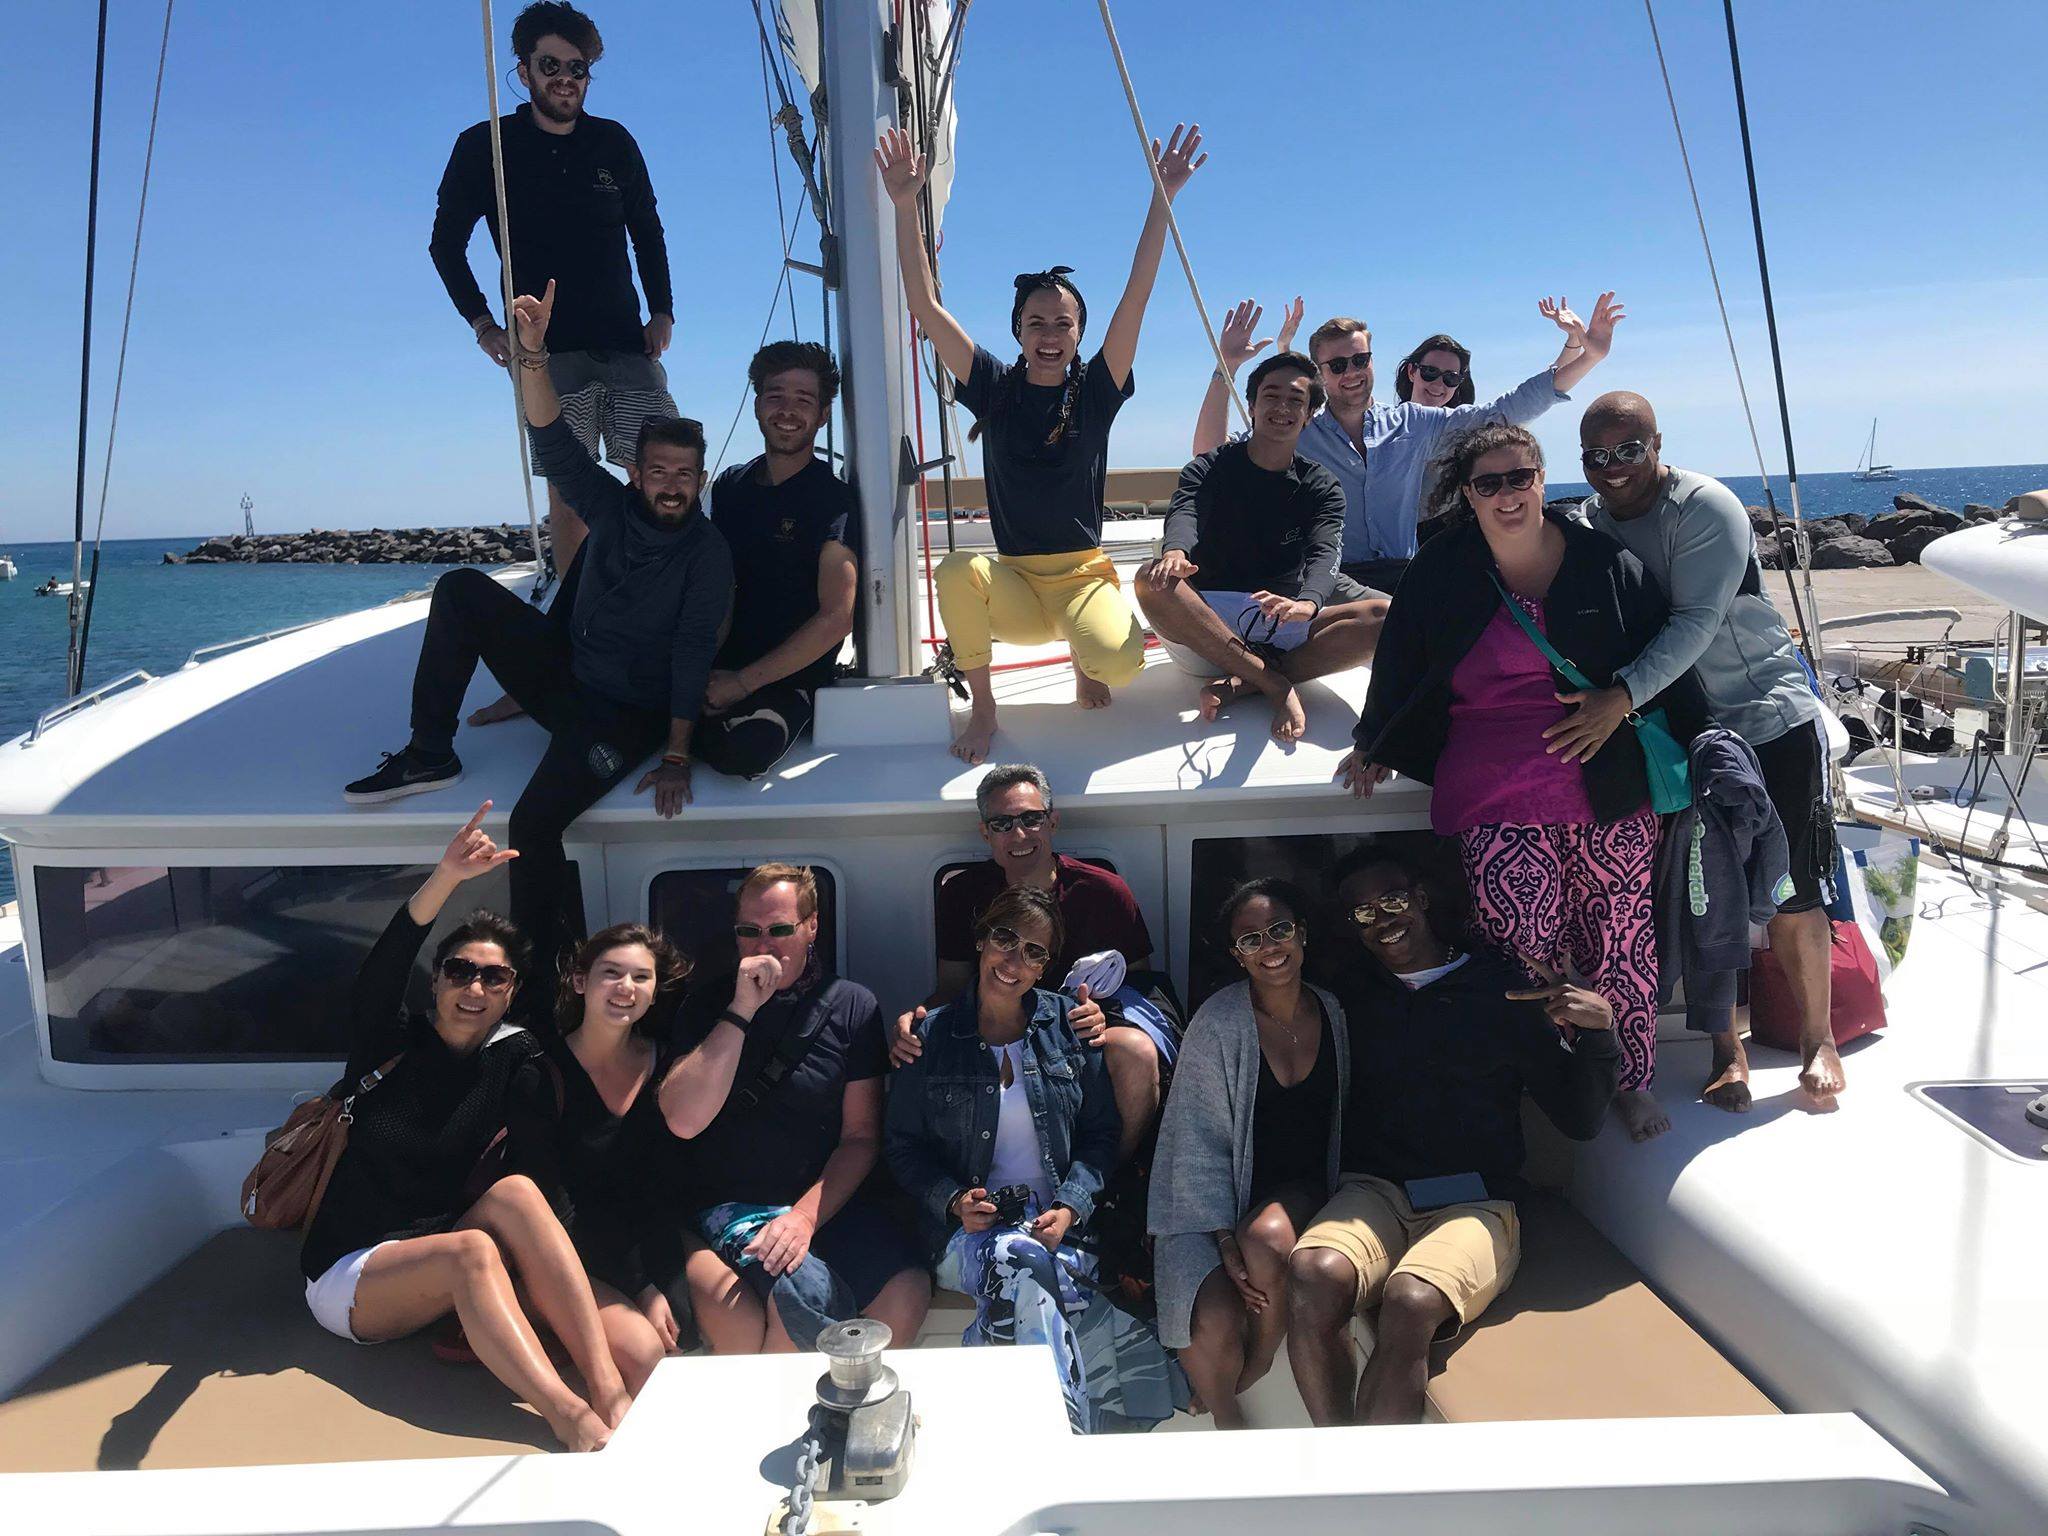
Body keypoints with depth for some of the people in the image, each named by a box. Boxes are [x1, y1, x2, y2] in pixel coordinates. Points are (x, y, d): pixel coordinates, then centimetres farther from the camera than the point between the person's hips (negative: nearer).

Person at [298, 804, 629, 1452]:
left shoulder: (515, 1063, 1)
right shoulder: (390, 1041, -5)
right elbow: (379, 975, -27)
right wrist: (446, 877, -43)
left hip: (432, 1257, 2)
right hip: (346, 1278, -2)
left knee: (516, 1192, -28)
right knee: (471, 1250, -33)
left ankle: (608, 1393, -38)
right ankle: (571, 1421, -45)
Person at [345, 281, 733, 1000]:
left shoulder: (707, 553, -13)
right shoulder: (612, 507, 2)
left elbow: (693, 656, -21)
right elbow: (554, 444, -8)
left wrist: (676, 759, -27)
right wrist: (532, 351, -23)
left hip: (623, 716, -6)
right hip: (563, 671, 7)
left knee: (533, 822, -30)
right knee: (461, 589, -5)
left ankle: (535, 973, -17)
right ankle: (429, 754, -3)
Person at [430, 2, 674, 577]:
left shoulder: (614, 143, 12)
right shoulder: (486, 147, 4)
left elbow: (648, 233, 21)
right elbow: (445, 243, 10)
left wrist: (663, 312, 9)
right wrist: (482, 325, 0)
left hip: (629, 345, 3)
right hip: (549, 350, -3)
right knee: (567, 491, -6)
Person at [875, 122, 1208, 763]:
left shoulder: (1095, 392, 1)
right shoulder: (995, 389, 3)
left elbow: (1137, 295, -8)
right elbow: (926, 306, -3)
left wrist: (1162, 199, -15)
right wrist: (905, 205, -11)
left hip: (1085, 576, -1)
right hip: (1014, 584, 1)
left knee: (1121, 663, -32)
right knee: (957, 570, -35)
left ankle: (1083, 656, 9)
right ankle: (982, 707, -12)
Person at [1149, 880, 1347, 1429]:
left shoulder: (1332, 1014, 0)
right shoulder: (1218, 1024, -12)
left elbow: (1338, 1125, 9)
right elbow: (1199, 1144, -11)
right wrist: (1226, 1244, -20)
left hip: (1298, 1196, 3)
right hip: (1213, 1205, -3)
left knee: (1268, 1238, -32)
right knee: (1215, 1328, -26)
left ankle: (1253, 1369, -4)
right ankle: (1230, 1423, 6)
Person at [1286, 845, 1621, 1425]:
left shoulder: (1505, 991, 10)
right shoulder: (1350, 989, 15)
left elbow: (1579, 1120, 11)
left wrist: (1598, 1028, -4)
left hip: (1474, 1203, -1)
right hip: (1373, 1192, 2)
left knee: (1410, 1303, -34)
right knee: (1313, 1274, -33)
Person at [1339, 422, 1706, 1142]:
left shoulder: (1607, 563, 5)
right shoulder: (1441, 574, 4)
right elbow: (1399, 666, 15)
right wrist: (1373, 747, 23)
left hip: (1607, 792, 2)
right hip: (1494, 804, -1)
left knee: (1621, 943, 7)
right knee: (1525, 959, -8)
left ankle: (1634, 1081, 25)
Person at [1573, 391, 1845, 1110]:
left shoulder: (1706, 507, -15)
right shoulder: (1591, 520, 4)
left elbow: (1696, 621, -26)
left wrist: (1622, 696, -38)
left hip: (1768, 720, -4)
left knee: (1790, 892, 1)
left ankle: (1816, 1038, 21)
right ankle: (1726, 1049, 18)